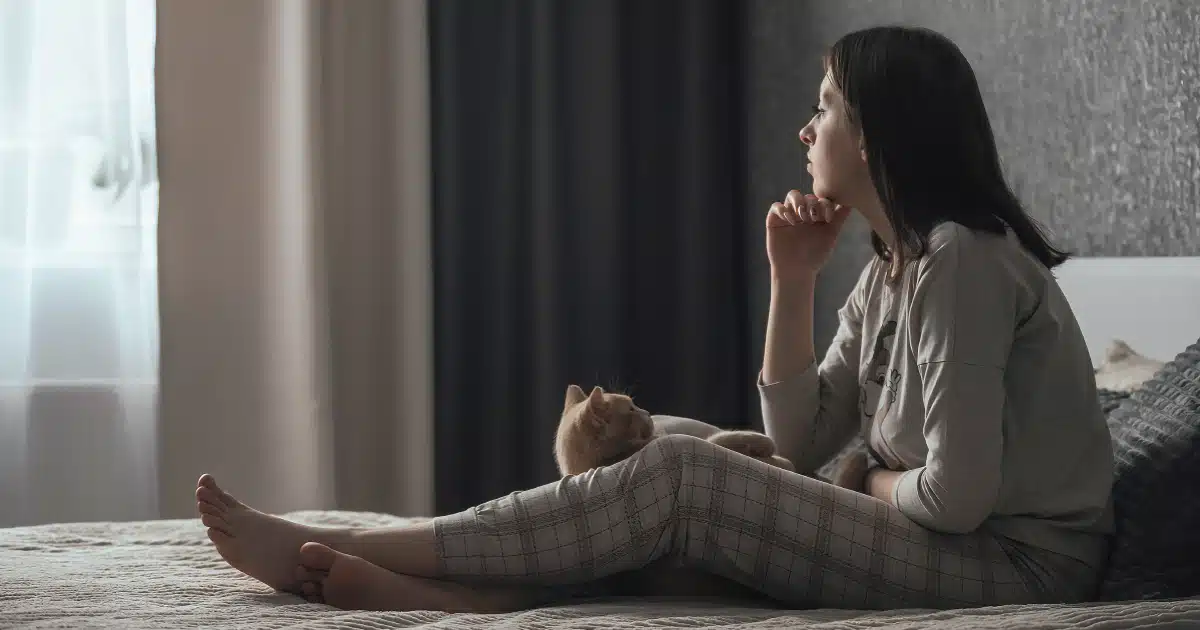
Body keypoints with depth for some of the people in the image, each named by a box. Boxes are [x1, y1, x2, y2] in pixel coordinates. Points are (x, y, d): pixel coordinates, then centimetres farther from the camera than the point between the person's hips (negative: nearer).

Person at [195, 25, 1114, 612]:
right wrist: (792, 283, 2)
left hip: (1019, 568, -9)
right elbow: (800, 446, 10)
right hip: (954, 553, 9)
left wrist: (878, 484, -1)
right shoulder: (890, 274, 14)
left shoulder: (963, 260, -16)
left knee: (677, 477, -17)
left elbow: (958, 492, -22)